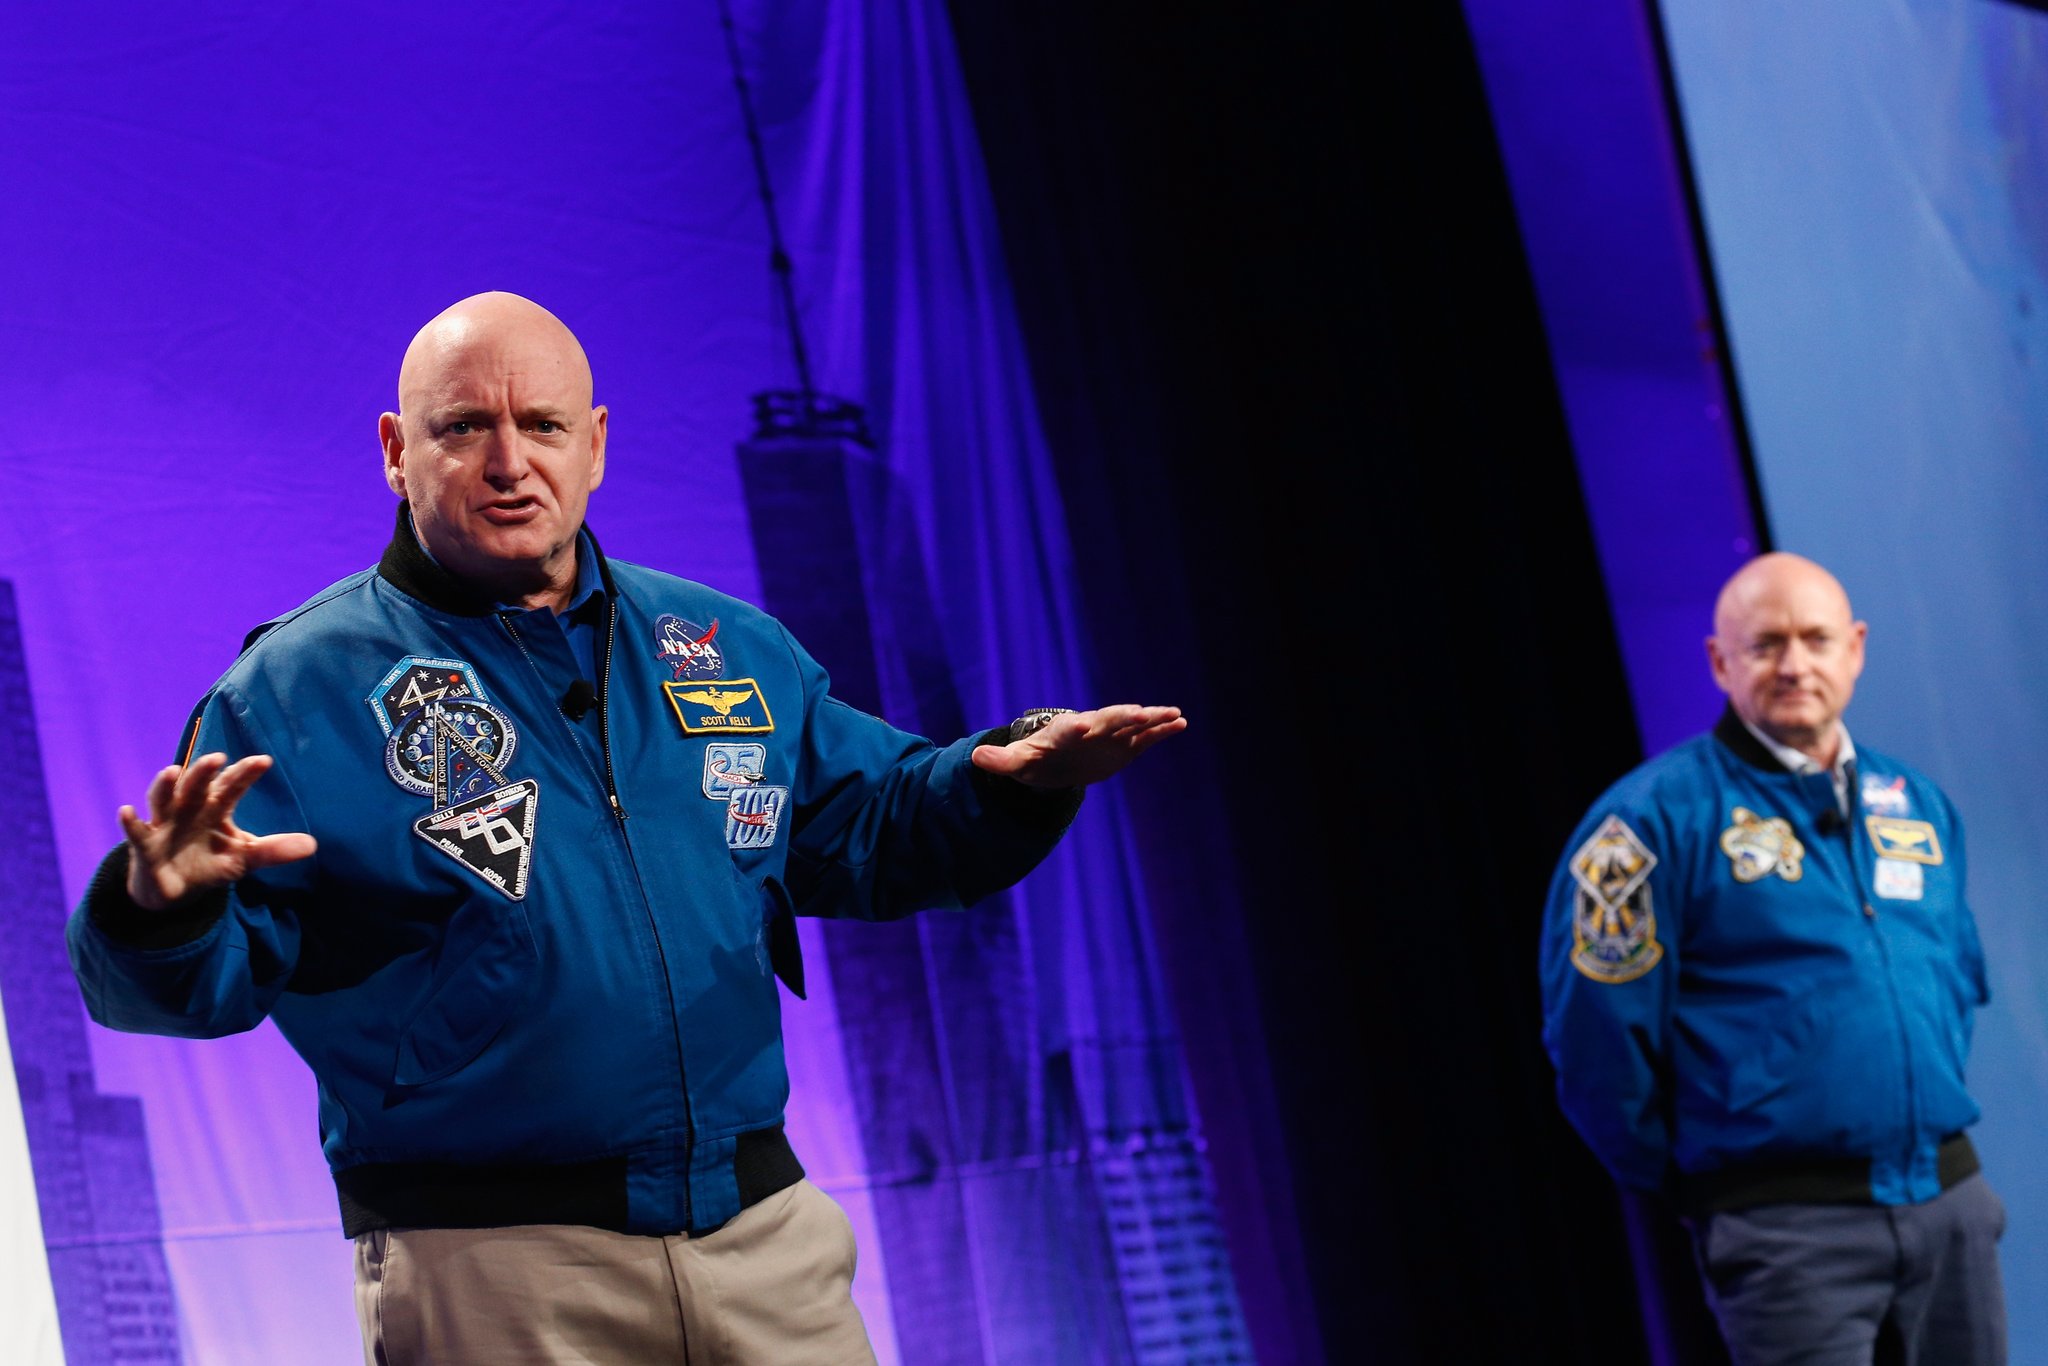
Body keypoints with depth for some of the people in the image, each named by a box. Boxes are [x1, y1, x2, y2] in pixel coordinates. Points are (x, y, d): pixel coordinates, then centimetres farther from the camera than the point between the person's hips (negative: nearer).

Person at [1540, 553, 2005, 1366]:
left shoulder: (1917, 805, 14)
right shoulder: (1660, 817, -7)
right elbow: (1596, 1037, -8)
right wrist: (1689, 1182, 0)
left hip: (1951, 1205, 6)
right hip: (1788, 1226, -6)